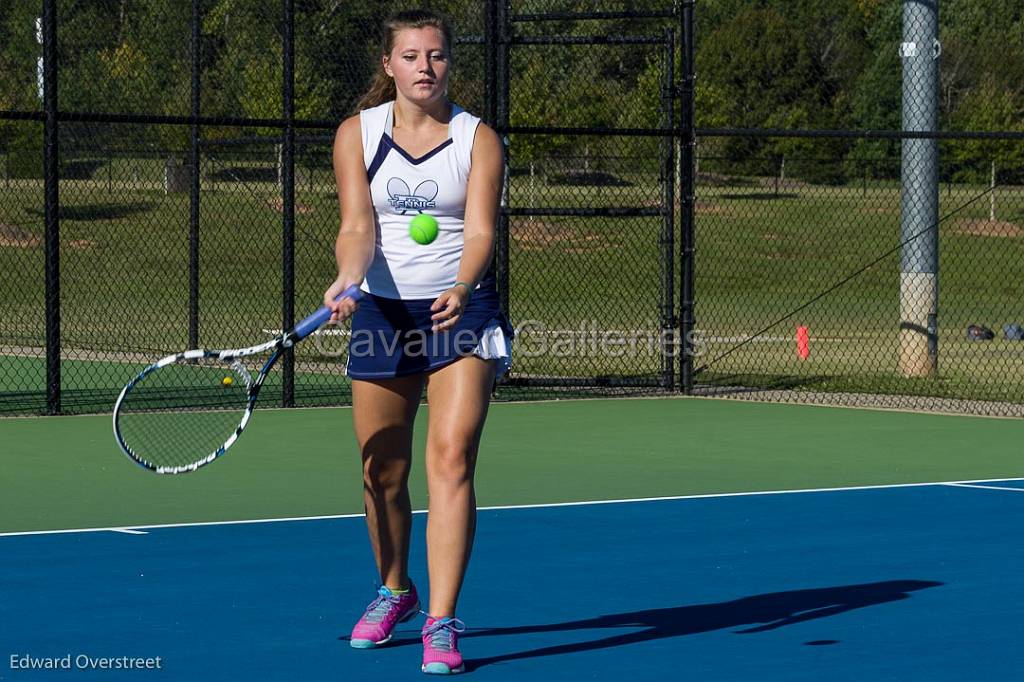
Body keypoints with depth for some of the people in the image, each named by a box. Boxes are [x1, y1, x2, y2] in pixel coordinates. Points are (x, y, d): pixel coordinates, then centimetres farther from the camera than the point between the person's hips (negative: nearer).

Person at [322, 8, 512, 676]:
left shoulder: (478, 139, -2)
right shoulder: (358, 134, 2)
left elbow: (480, 232, -13)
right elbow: (358, 227, -7)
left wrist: (460, 291, -33)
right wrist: (346, 280, -28)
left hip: (462, 313, -2)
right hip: (382, 313, 2)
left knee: (451, 458, -16)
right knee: (383, 472, 9)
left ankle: (442, 623, -16)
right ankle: (395, 591, 35)